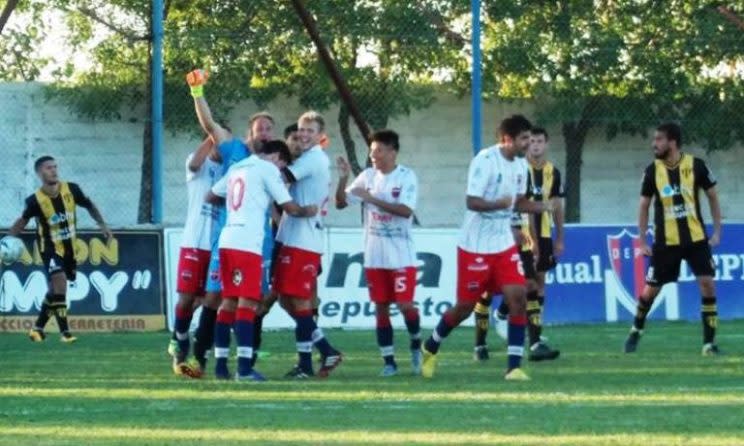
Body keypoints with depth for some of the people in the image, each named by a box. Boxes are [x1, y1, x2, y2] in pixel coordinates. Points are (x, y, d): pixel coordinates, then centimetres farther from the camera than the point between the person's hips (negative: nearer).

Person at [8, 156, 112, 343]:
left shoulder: (71, 190, -12)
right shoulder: (35, 200, -20)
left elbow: (89, 206, 5)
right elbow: (23, 220, -4)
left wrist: (103, 225, 0)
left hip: (69, 248, 4)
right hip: (50, 248, -4)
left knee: (54, 291, 13)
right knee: (59, 284, -21)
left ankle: (38, 327, 29)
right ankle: (65, 332, -15)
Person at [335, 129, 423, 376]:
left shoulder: (406, 177, -8)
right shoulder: (368, 176, 5)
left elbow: (406, 210, -21)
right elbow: (341, 202, 4)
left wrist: (372, 199, -23)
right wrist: (343, 178, -13)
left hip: (401, 256, -4)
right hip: (374, 256, 4)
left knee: (405, 304, -8)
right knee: (381, 307, 5)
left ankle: (416, 345, 20)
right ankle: (388, 361, 12)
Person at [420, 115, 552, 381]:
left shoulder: (520, 167, 5)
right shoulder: (485, 160, -18)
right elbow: (472, 201, -22)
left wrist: (538, 207, -3)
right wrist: (500, 204, -39)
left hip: (504, 246, 6)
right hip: (475, 246, -6)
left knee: (518, 297, -10)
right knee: (465, 306, 4)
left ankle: (514, 366, -7)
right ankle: (430, 348, 30)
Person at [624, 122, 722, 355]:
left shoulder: (696, 166, -8)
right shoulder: (652, 170, -5)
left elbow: (712, 197, 4)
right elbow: (644, 205, 4)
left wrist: (717, 231, -1)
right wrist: (642, 240, -1)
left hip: (696, 239, -1)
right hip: (665, 242, 1)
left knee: (707, 284, -11)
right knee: (651, 289, 6)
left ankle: (709, 342, -4)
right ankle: (636, 330, 31)